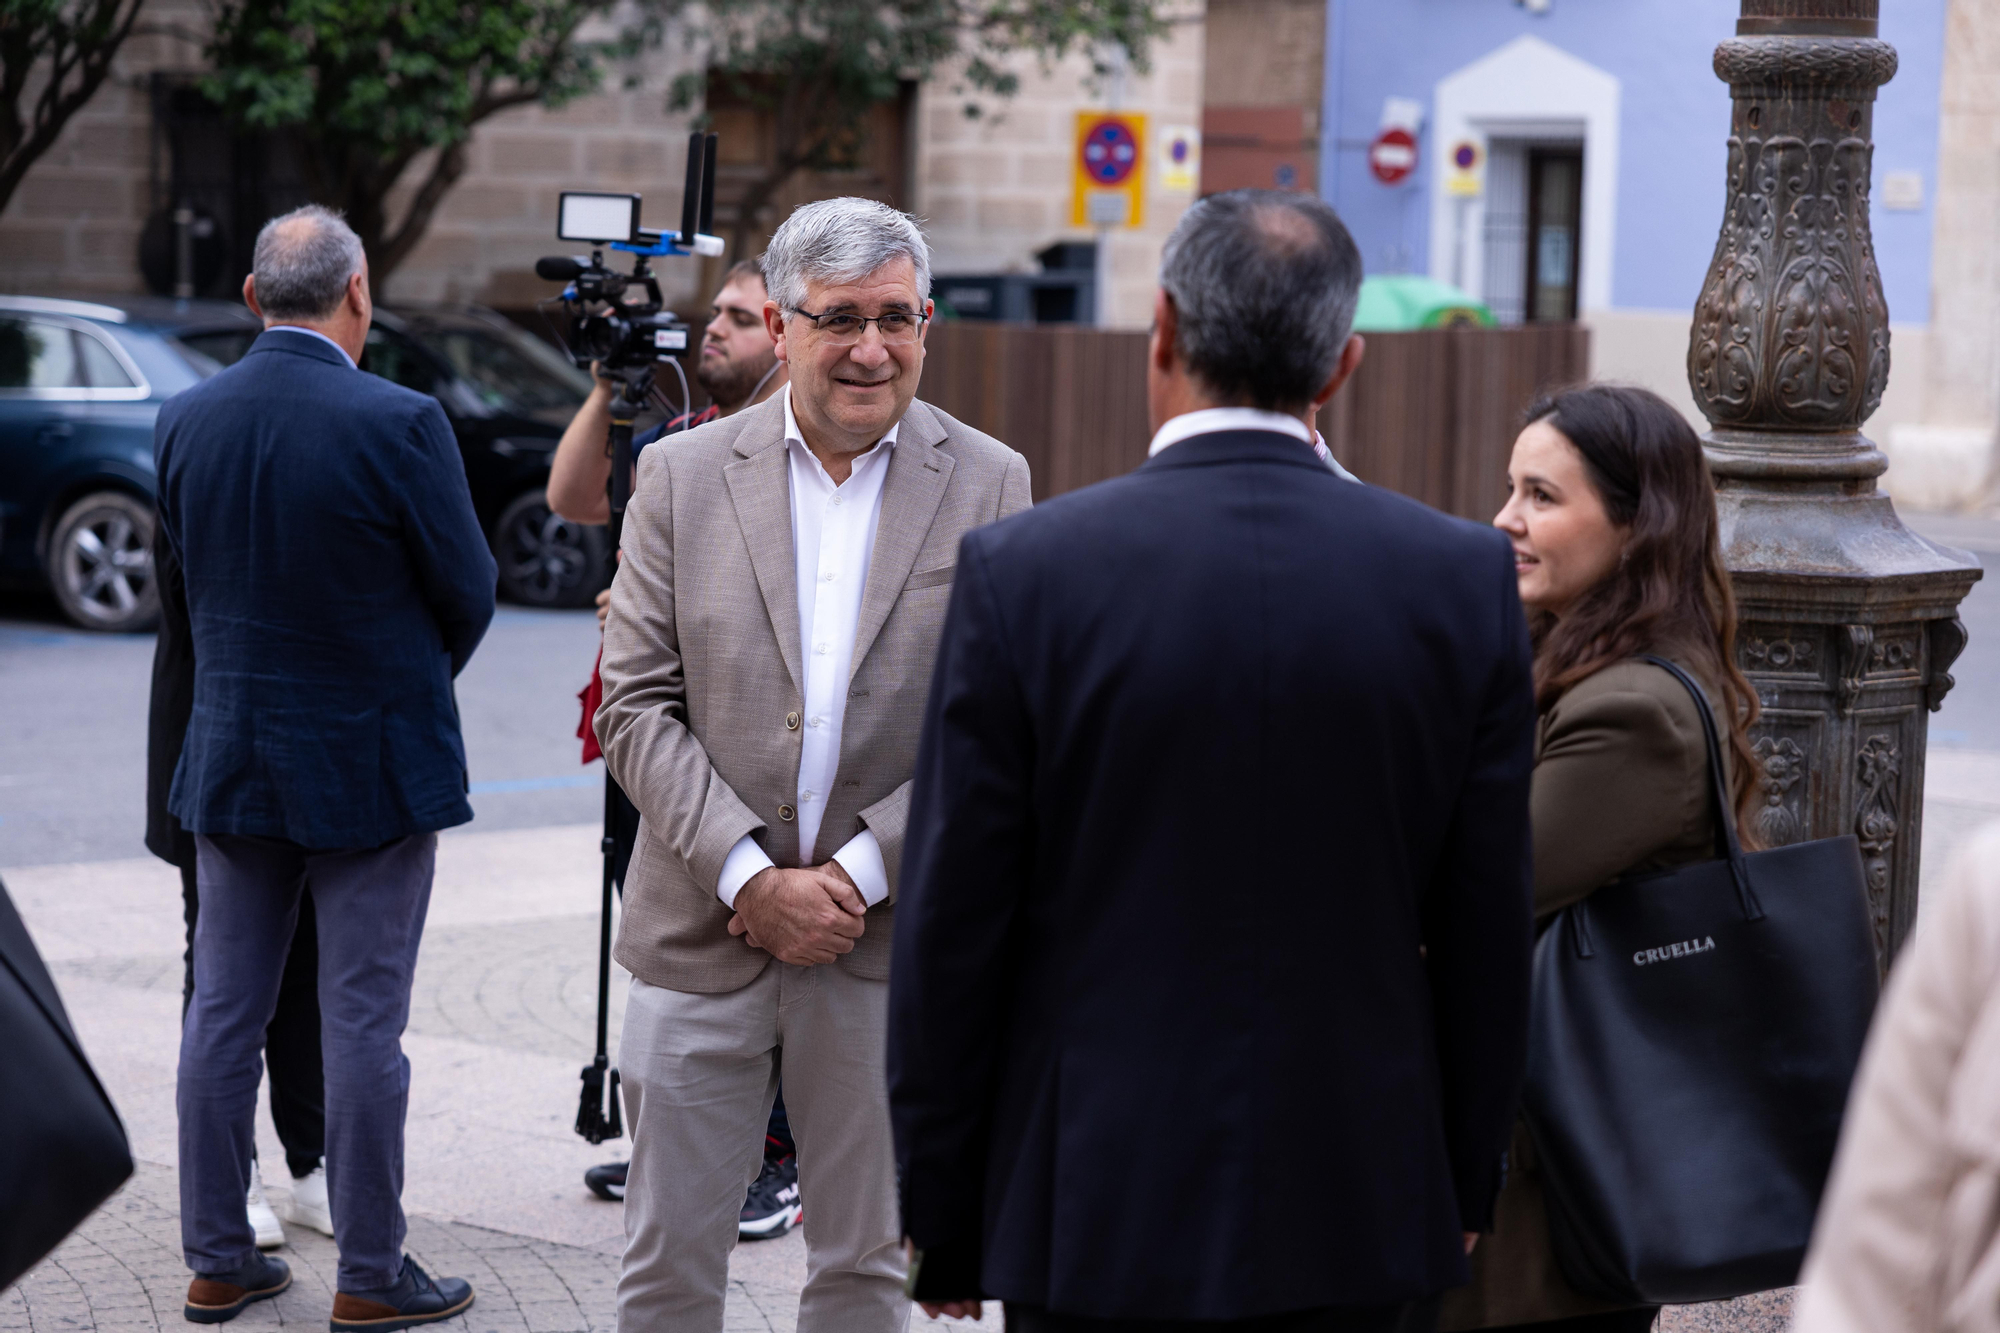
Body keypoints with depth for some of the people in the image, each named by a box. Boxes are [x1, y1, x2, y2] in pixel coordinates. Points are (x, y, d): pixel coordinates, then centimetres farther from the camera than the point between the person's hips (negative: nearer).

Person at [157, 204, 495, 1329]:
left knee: (224, 1012, 11)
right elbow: (470, 589, -8)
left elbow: (194, 570, 8)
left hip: (231, 759, 5)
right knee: (364, 1019, 2)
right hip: (370, 766, -5)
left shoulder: (185, 421, -2)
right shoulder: (400, 424, -17)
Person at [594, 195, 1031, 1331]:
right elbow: (638, 704, -2)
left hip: (888, 941, 0)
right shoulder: (683, 477, 2)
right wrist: (749, 877, -13)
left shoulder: (990, 487, 0)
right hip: (703, 934, 0)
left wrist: (857, 876, -12)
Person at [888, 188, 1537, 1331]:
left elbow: (952, 924, -5)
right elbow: (1487, 933, 2)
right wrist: (1464, 1194, 14)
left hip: (1099, 1219, -2)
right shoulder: (1466, 578, -3)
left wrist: (941, 1218, 5)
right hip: (1364, 1224, 2)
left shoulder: (1023, 571, -9)